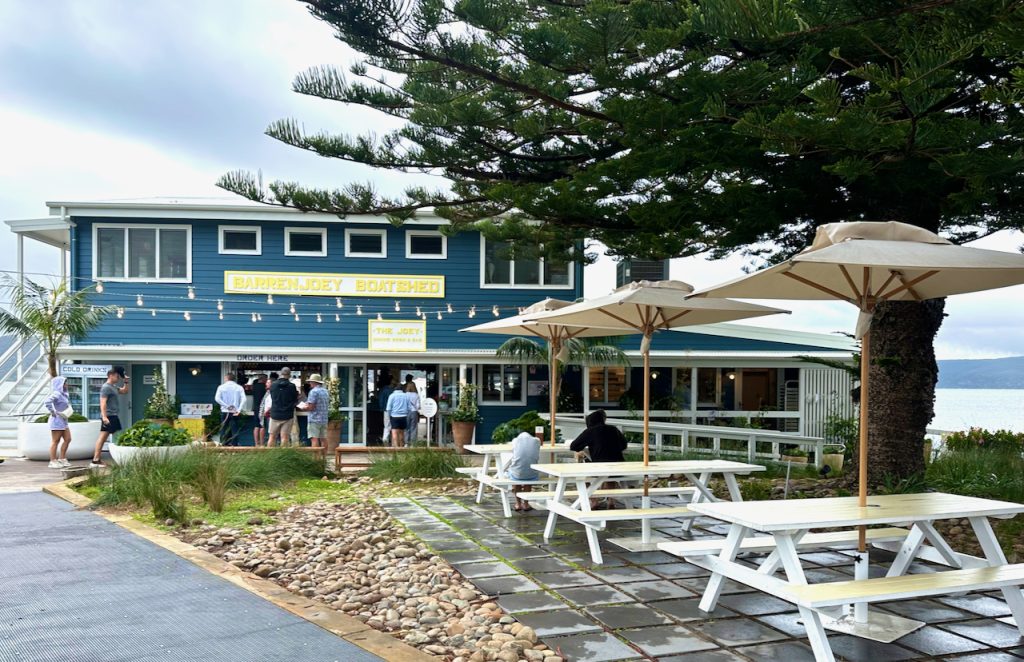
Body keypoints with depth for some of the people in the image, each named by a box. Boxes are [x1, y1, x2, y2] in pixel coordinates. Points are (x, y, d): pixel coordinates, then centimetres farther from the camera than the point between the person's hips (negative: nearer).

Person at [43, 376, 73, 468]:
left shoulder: (63, 394, 13)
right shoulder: (56, 394, -15)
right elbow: (47, 402, -30)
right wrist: (53, 412, -21)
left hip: (63, 421, 9)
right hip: (57, 420, -9)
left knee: (67, 439, 10)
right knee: (55, 441, -3)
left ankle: (62, 459, 18)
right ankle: (53, 461, 4)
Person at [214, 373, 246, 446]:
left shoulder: (221, 387, 1)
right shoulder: (239, 387, 2)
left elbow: (217, 398, -11)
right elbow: (243, 399, -10)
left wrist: (227, 406, -12)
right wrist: (239, 410, -12)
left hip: (224, 412, 0)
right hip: (235, 412, 0)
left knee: (224, 429, 9)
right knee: (234, 429, 2)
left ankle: (224, 444, 8)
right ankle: (234, 444, -3)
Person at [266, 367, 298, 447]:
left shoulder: (273, 385, -3)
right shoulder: (292, 386, -10)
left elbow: (272, 397, 10)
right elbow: (296, 400, -1)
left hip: (275, 414, 2)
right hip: (287, 415, -2)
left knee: (272, 437, 11)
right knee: (284, 437, 0)